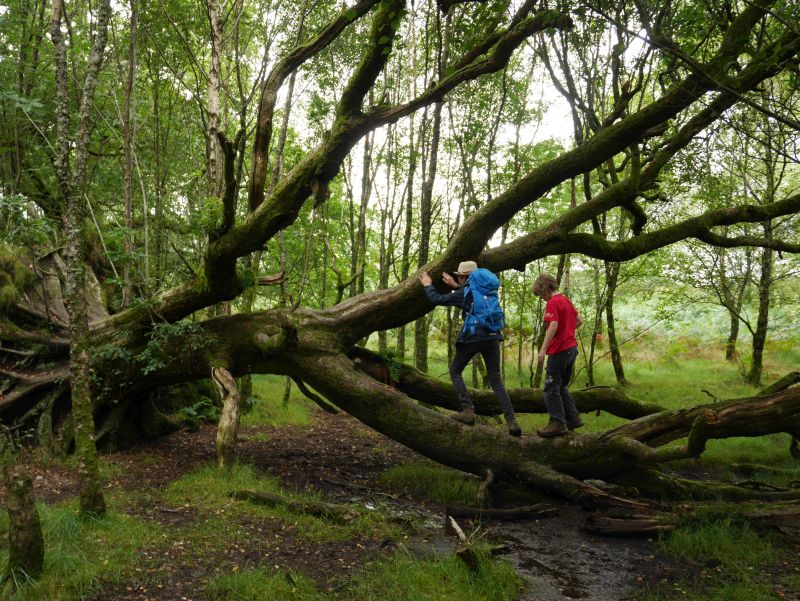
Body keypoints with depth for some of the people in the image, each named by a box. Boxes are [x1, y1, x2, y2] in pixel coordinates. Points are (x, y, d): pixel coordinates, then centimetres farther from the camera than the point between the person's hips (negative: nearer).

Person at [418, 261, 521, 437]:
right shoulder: (488, 290, 16)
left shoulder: (464, 293, -1)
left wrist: (428, 285, 25)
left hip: (473, 337, -5)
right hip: (493, 337, 5)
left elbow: (437, 299, 7)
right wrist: (455, 286, 42)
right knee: (496, 379, 9)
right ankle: (512, 421, -4)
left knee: (455, 371, 14)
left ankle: (468, 411, -1)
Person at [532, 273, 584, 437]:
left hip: (559, 351, -9)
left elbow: (553, 326, -25)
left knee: (551, 388, -2)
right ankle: (573, 418, 18)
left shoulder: (552, 303, -14)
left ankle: (558, 424, 0)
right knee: (561, 387, 19)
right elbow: (579, 321, 20)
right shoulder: (566, 300, 14)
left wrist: (543, 349, -24)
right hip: (571, 348, 9)